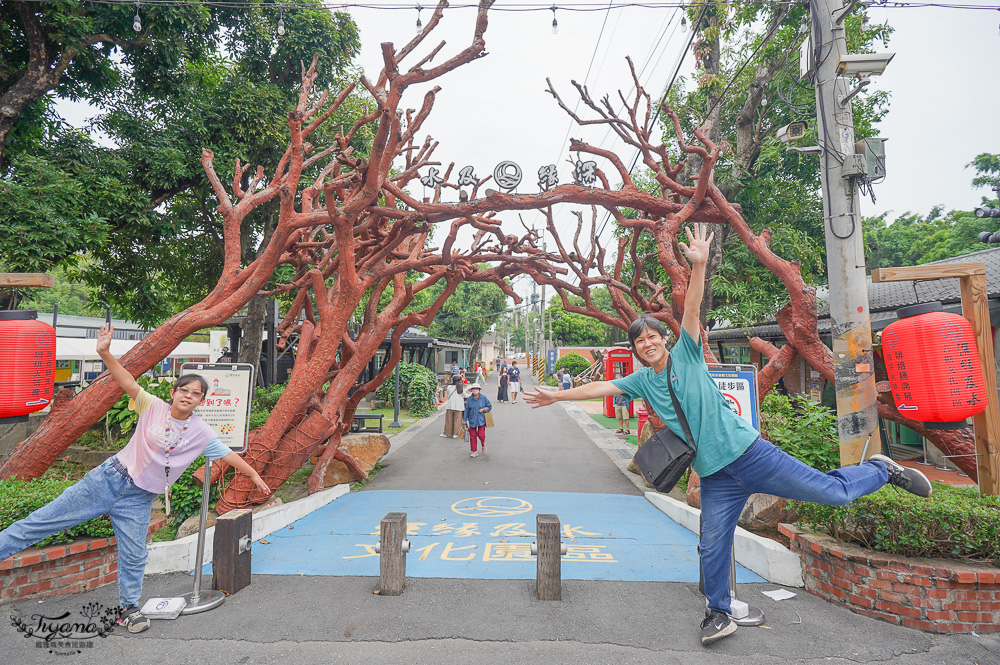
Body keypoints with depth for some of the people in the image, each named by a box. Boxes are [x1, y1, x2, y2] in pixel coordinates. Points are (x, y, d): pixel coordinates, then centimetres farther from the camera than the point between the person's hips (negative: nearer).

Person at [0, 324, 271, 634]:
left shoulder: (202, 433, -5)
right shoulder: (153, 407, -8)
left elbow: (228, 455, 0)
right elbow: (128, 382, -20)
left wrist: (254, 475, 0)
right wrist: (105, 353, -34)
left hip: (139, 500, 1)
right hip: (110, 478, -1)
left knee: (134, 557, 4)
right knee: (44, 520, 3)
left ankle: (129, 609, 23)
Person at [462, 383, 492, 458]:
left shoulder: (483, 398, 1)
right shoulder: (469, 399, 1)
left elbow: (489, 406, 9)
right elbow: (466, 410, 6)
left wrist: (484, 409, -11)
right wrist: (464, 421, 6)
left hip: (481, 420, -1)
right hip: (472, 420, 1)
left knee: (481, 435, -9)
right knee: (472, 436, 1)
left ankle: (484, 444, 26)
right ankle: (475, 451, 14)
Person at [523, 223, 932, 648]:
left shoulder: (686, 354, -3)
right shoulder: (641, 381, 7)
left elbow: (692, 310, -16)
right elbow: (599, 387, 8)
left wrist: (698, 266, -28)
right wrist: (556, 396, 8)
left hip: (749, 452, -3)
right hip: (715, 477, 3)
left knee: (835, 493, 1)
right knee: (712, 547, 6)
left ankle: (880, 470, 31)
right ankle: (718, 613, 28)